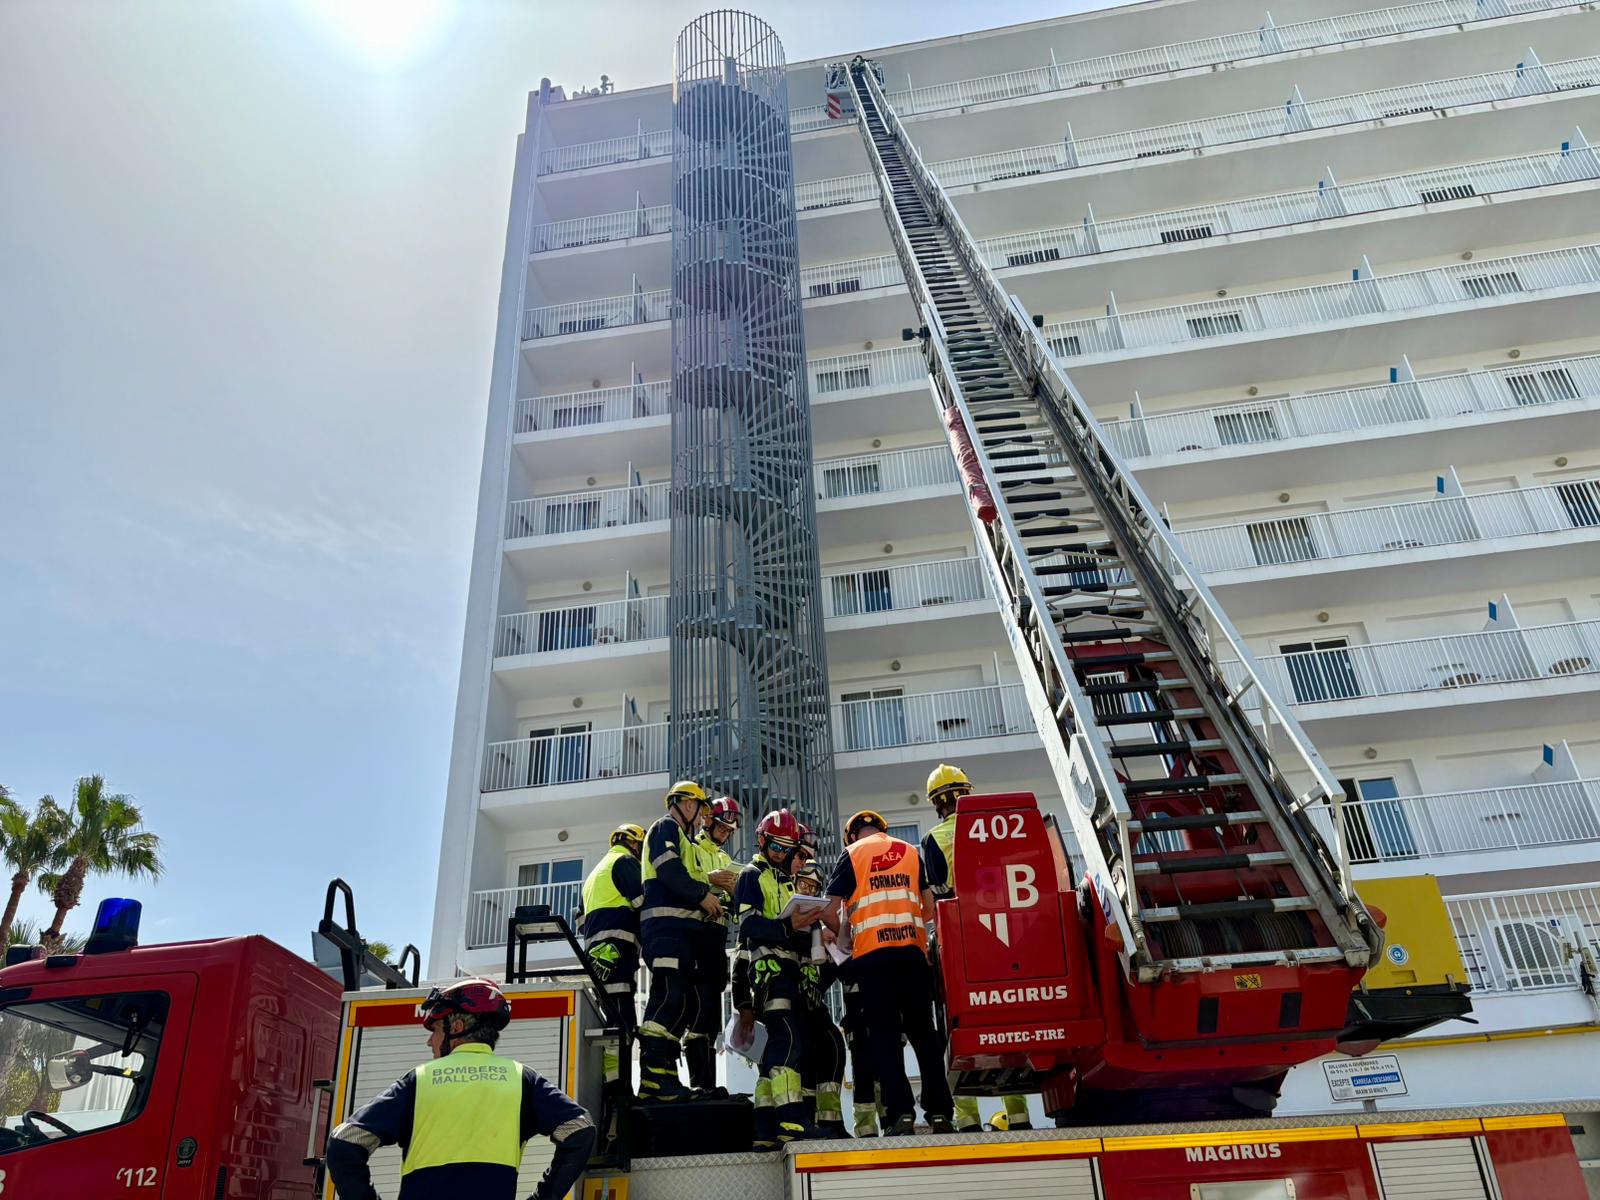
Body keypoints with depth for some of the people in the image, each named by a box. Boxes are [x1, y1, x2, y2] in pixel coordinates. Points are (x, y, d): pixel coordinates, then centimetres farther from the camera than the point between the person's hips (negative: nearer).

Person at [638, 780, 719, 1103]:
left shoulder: (683, 839, 31)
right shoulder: (666, 828, 1)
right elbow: (669, 871, -16)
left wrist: (709, 897, 11)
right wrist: (703, 893, -11)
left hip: (679, 926, 11)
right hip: (665, 924, -11)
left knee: (682, 1003, 7)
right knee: (668, 997, -19)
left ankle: (665, 1077, 7)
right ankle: (652, 1078, -23)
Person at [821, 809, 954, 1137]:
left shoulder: (851, 855, 7)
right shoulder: (911, 852, 16)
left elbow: (830, 911, 0)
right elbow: (930, 907, 13)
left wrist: (846, 937, 17)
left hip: (871, 954, -3)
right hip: (913, 950, 3)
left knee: (885, 1035, 1)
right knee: (923, 1032, 10)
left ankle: (901, 1114, -7)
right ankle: (939, 1112, 9)